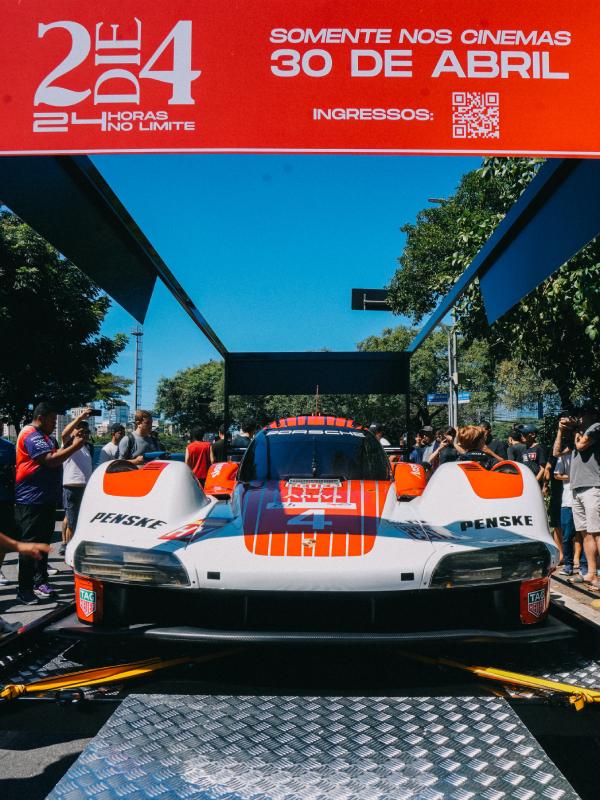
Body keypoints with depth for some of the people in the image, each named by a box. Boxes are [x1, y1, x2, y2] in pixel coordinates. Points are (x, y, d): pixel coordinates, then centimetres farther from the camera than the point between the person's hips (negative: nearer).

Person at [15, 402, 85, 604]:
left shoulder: (45, 436, 17)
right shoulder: (31, 435, -15)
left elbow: (56, 456, 19)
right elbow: (51, 460, -23)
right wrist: (75, 446, -17)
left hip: (46, 499, 10)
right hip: (31, 500, -10)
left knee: (43, 542, 15)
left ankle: (40, 581, 24)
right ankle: (24, 591, -1)